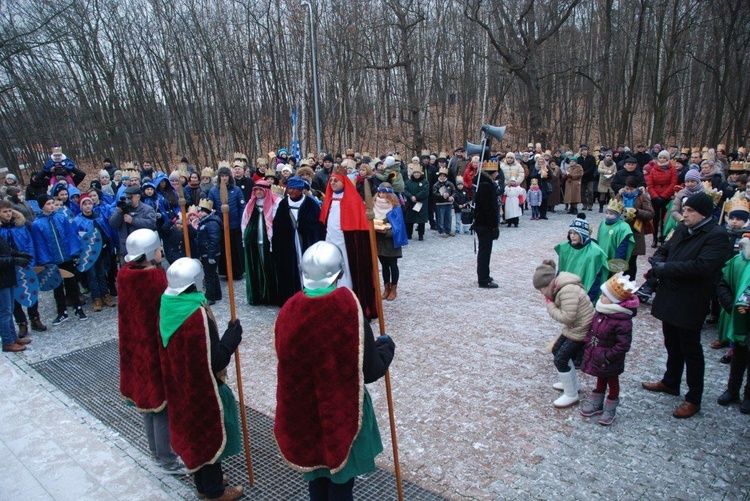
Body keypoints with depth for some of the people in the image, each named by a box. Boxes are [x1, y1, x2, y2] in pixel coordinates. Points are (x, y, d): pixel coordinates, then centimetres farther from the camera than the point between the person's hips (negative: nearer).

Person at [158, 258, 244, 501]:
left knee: (192, 431, 22)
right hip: (202, 388, -8)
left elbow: (169, 348, 8)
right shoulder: (198, 315, -31)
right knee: (209, 434, 11)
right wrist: (232, 338, -16)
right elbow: (213, 362, -27)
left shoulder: (167, 306, -7)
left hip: (179, 385, 8)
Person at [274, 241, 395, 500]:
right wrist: (386, 345, 1)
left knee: (316, 473, 24)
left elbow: (287, 361, 1)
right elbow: (370, 370, -18)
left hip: (303, 410, 4)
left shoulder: (289, 310, -13)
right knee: (341, 478, 17)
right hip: (343, 411, -3)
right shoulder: (348, 308, -24)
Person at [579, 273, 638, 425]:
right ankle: (596, 403, 43)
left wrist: (607, 356, -23)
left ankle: (610, 410, 35)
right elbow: (592, 329, 7)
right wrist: (588, 343, 6)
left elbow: (623, 345, -27)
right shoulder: (601, 309, -8)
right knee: (600, 379, 25)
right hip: (596, 356, 7)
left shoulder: (622, 322, -32)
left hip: (609, 361, -7)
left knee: (612, 381, 16)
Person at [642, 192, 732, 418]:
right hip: (669, 298, 7)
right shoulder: (682, 229, 8)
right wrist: (658, 263, -10)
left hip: (690, 304, -7)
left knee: (691, 350, 5)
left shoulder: (717, 236, -16)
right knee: (672, 345, 22)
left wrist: (665, 268, -22)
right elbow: (662, 250, 14)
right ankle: (670, 382, 40)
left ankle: (694, 399, 19)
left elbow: (702, 266, -29)